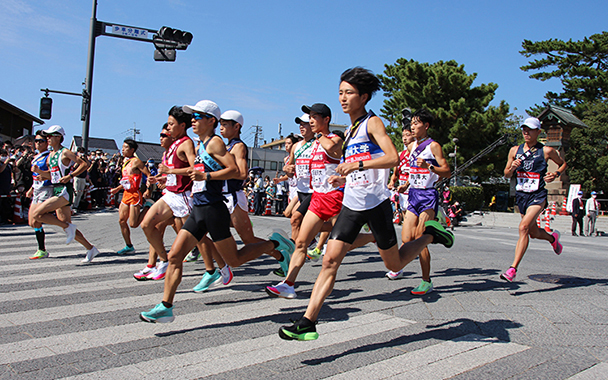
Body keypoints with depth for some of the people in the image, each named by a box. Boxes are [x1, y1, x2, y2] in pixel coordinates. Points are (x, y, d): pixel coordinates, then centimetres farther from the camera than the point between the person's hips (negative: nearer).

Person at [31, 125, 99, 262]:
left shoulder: (65, 152, -7)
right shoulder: (50, 155, 18)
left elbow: (83, 164, -11)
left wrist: (70, 176, -20)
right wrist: (39, 171, 7)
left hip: (65, 191, -9)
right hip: (56, 190, 9)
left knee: (36, 214, -16)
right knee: (67, 225, 9)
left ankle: (68, 227, -5)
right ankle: (90, 249, 16)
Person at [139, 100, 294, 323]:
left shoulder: (214, 142, -8)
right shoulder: (200, 147, 18)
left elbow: (234, 171, -19)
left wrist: (205, 176, -23)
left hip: (213, 209, -9)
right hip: (198, 210, 9)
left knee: (234, 260, -1)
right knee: (174, 256, 1)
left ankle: (275, 243, 16)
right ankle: (165, 308, 4)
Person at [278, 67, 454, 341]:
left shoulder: (372, 123, -7)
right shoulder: (350, 130, 16)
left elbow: (393, 158, -22)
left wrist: (358, 165, -28)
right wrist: (342, 179, 11)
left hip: (375, 203, -6)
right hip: (351, 204, 6)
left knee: (394, 264, 8)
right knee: (330, 260, -5)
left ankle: (431, 234, 32)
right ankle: (308, 323, -6)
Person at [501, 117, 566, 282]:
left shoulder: (547, 151, -3)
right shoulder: (515, 150, 6)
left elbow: (562, 163, 14)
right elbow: (507, 174, 11)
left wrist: (556, 174, -6)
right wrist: (512, 168, -11)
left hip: (538, 195, -5)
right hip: (521, 195, 5)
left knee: (524, 227, -23)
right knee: (534, 232, 17)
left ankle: (513, 269, -23)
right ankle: (553, 237, 53)